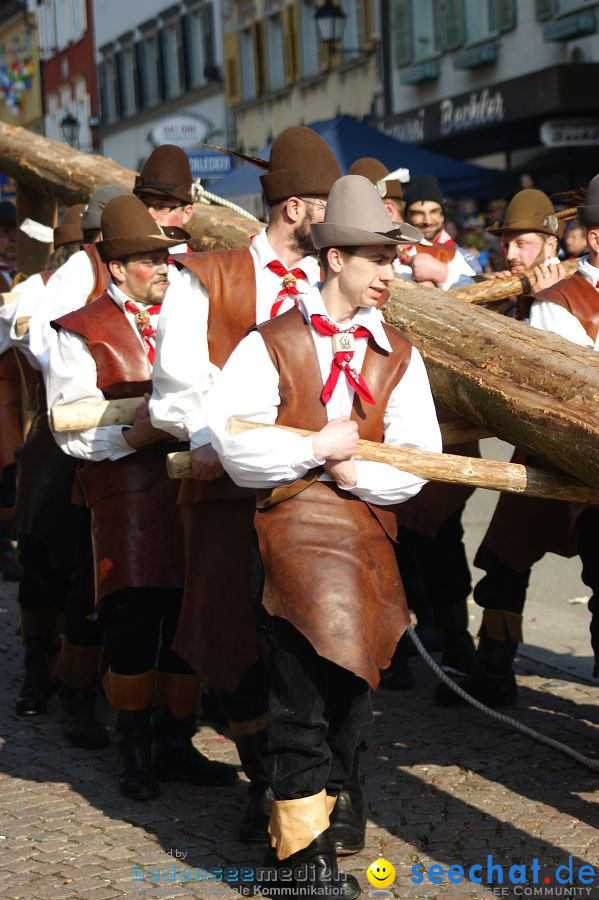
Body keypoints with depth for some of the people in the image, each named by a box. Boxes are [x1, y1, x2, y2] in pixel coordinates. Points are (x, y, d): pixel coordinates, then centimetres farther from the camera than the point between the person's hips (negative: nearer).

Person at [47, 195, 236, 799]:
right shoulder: (82, 332, 1)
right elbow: (70, 427, -5)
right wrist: (131, 435, -20)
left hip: (190, 489, 5)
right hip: (127, 496, -4)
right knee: (133, 628, -4)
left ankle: (176, 745, 20)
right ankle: (135, 753, 12)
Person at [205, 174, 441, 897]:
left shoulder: (398, 355, 13)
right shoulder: (272, 344, 4)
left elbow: (420, 457, 5)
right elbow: (230, 439, -7)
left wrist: (357, 473, -10)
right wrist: (314, 449, -11)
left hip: (369, 533, 4)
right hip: (293, 530, -4)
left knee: (351, 690, 7)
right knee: (302, 689, -7)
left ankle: (300, 828, 24)